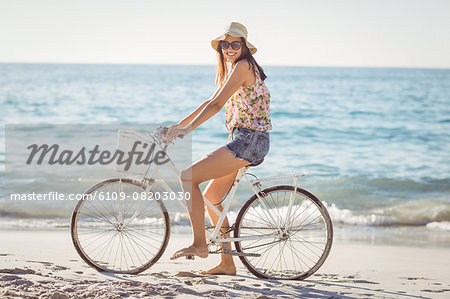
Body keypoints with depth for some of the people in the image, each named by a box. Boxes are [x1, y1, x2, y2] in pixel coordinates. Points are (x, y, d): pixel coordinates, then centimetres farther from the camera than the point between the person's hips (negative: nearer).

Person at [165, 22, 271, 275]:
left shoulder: (243, 66, -10)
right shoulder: (231, 69, 20)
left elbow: (217, 104, -19)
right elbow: (212, 102, 24)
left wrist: (188, 128, -23)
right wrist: (179, 124, 21)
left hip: (249, 140, -10)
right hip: (243, 141, 10)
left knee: (188, 177, -15)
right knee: (210, 199, 13)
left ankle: (200, 244, -13)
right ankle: (227, 264, 18)